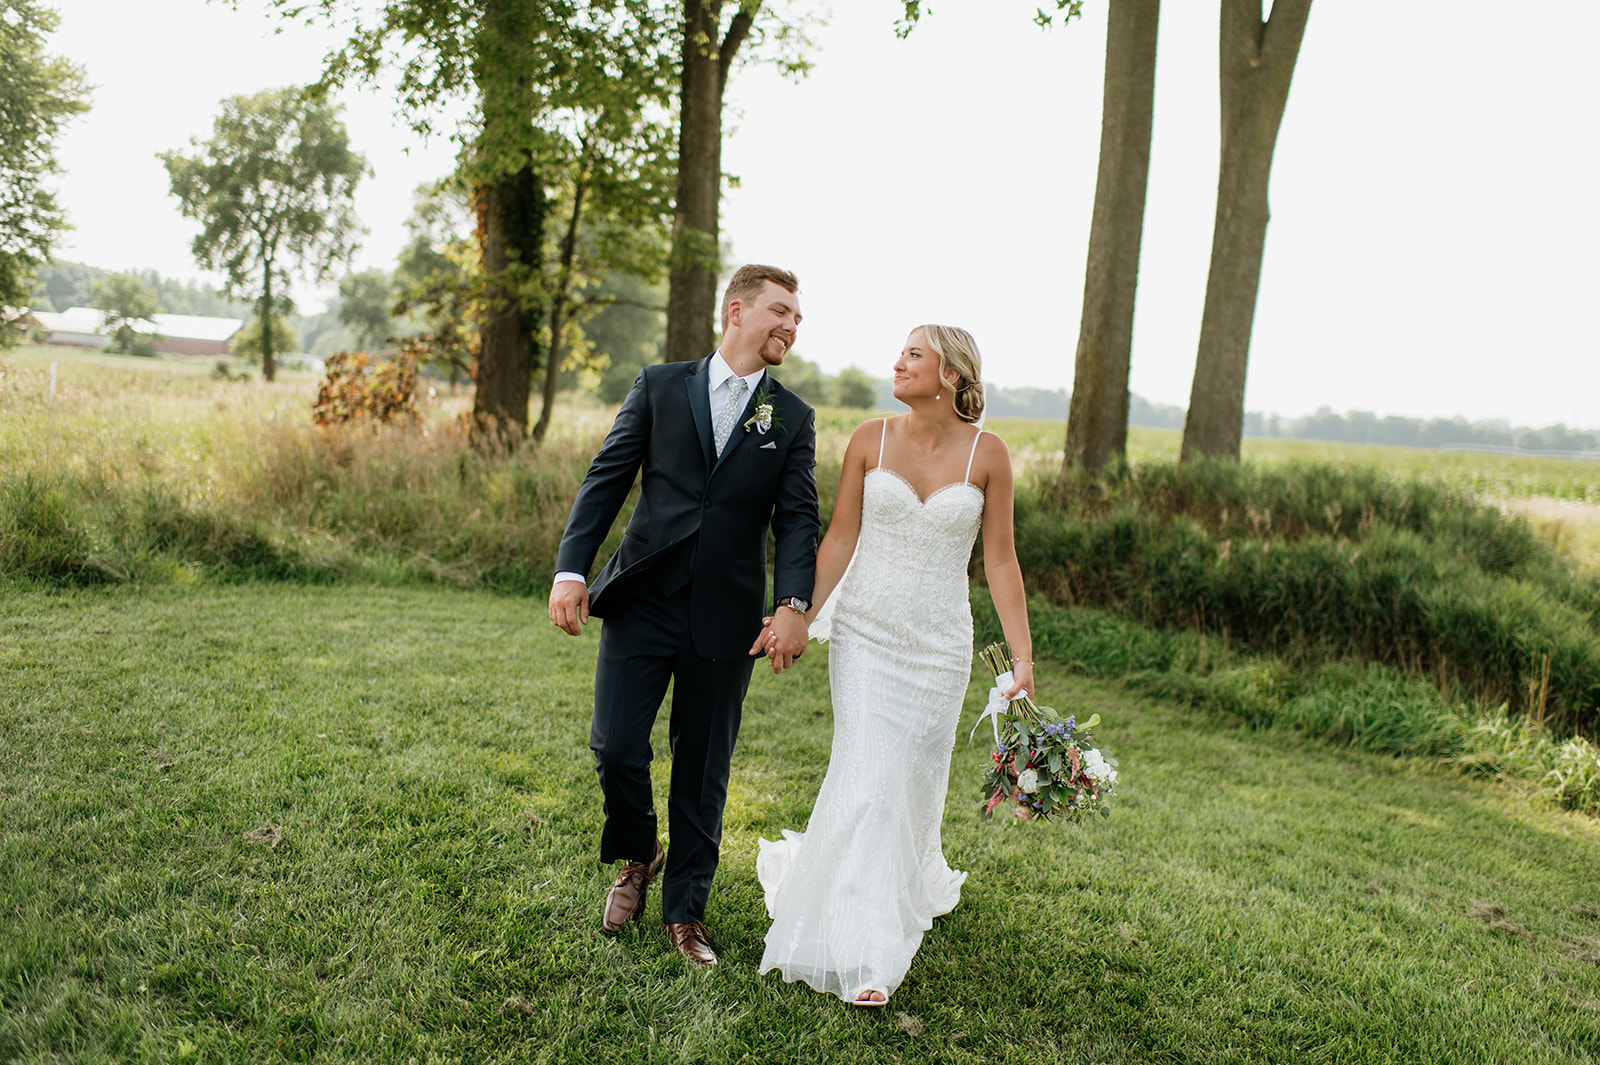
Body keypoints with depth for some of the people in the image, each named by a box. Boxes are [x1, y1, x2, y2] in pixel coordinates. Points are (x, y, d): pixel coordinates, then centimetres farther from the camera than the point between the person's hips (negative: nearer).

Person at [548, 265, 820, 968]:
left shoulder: (792, 419, 8)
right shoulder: (660, 387, 6)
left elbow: (797, 517, -1)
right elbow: (606, 479, 2)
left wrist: (792, 605, -17)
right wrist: (571, 570, -8)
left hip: (726, 619, 1)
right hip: (641, 603, 0)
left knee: (703, 771, 7)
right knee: (616, 750, -3)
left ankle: (685, 913, 25)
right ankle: (638, 859, 29)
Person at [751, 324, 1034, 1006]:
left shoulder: (987, 453, -4)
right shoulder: (871, 440, -2)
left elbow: (1000, 561, -2)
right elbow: (840, 539, 1)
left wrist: (1022, 658, -4)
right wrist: (800, 618, -5)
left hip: (939, 643, 0)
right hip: (864, 632, 0)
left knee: (916, 779, 10)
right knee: (868, 777, -6)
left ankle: (908, 885, 40)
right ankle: (864, 954, 4)